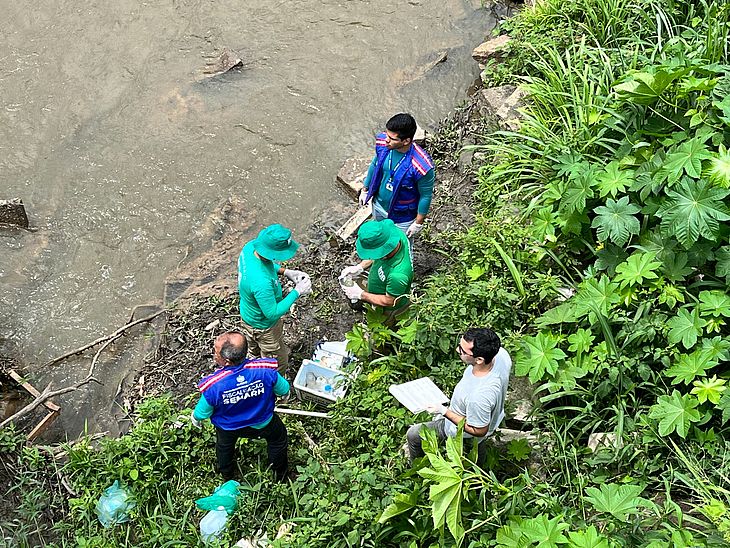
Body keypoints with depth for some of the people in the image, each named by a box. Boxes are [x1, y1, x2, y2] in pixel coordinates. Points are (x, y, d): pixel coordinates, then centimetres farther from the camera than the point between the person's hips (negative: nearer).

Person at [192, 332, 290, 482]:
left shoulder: (213, 386, -40)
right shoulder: (266, 371, -39)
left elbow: (202, 412, -19)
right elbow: (284, 390, -17)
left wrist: (195, 418, 7)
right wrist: (285, 396, 9)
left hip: (228, 428, 0)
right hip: (262, 423, 0)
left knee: (224, 447, 36)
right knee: (278, 438, 34)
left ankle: (227, 477, 63)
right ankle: (280, 472, 57)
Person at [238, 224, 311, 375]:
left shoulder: (250, 247, -22)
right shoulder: (261, 282, -47)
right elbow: (272, 313, -31)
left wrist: (286, 271, -9)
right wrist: (297, 292, -26)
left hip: (248, 313, 8)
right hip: (263, 325, -8)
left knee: (254, 355, 36)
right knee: (278, 365, 19)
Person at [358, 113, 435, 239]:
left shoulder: (422, 166, -39)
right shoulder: (382, 143, -23)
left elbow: (426, 196, -22)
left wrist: (419, 223, -12)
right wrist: (365, 189, 11)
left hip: (402, 217, -5)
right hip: (379, 205, 5)